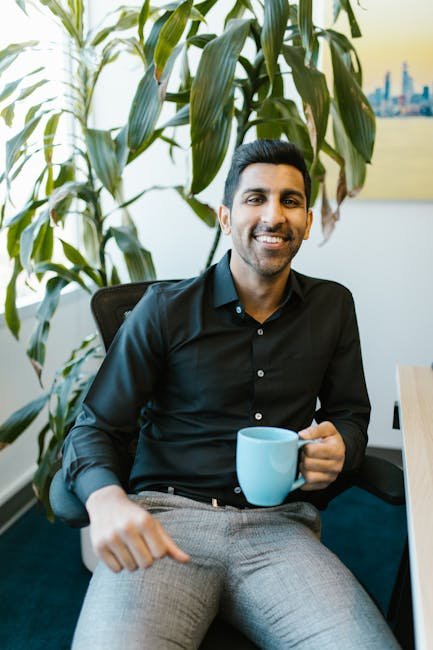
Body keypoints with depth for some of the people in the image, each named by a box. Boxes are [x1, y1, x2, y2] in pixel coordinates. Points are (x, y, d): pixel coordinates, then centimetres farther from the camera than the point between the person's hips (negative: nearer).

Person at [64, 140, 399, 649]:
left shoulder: (332, 307, 10)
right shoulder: (166, 309, 0)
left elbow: (350, 413, 19)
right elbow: (94, 429, 0)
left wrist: (339, 446, -7)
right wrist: (106, 500, -23)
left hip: (279, 526, 3)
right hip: (166, 516, -2)